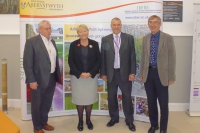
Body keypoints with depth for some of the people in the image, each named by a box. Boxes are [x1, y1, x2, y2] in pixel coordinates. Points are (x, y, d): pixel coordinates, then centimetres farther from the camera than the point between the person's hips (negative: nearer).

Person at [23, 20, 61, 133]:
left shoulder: (52, 42, 9)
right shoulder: (31, 42, -12)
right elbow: (27, 63, -14)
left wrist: (58, 75, 11)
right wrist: (31, 80, -17)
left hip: (52, 78, 6)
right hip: (39, 79, -6)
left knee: (47, 103, 18)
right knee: (37, 104, 10)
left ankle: (44, 123, 37)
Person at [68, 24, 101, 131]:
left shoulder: (94, 44, 2)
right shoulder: (73, 45, 0)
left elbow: (98, 60, 0)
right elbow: (70, 61, -3)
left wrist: (90, 73, -11)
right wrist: (80, 74, -14)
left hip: (92, 76, 1)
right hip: (77, 77, 0)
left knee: (89, 99, 8)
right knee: (79, 99, 6)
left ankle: (88, 120, 25)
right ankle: (80, 121, 22)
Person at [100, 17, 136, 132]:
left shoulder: (129, 38, 0)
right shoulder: (105, 39, 3)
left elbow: (132, 56, -1)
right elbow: (103, 57, 4)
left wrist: (132, 72, -6)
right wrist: (103, 73, 0)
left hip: (125, 73, -1)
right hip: (111, 73, 2)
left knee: (127, 97, 7)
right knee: (111, 97, 11)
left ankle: (129, 120, 20)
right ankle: (114, 118, 28)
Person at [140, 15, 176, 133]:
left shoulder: (168, 38, -5)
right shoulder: (145, 39, 8)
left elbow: (172, 58, -6)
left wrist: (171, 77, -8)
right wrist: (142, 73, 10)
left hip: (161, 74, -4)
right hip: (148, 73, 4)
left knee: (163, 103, 4)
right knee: (151, 101, 12)